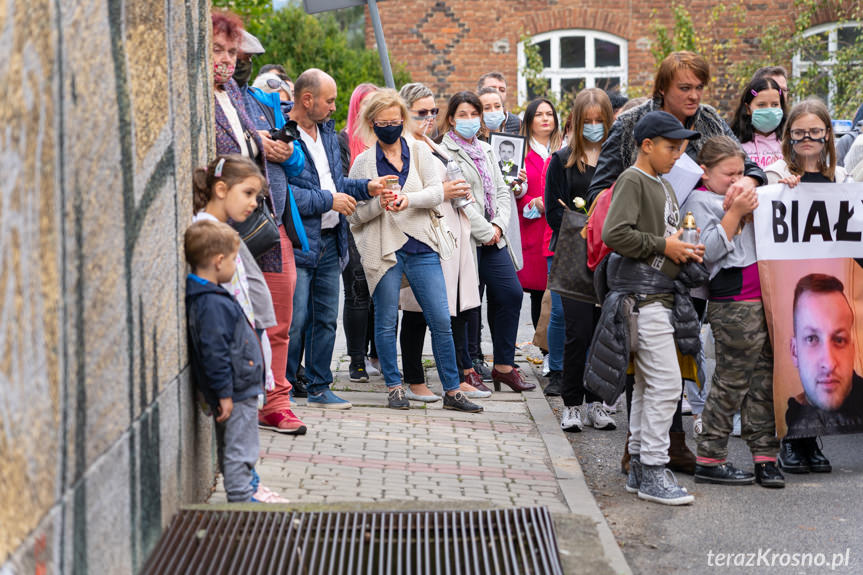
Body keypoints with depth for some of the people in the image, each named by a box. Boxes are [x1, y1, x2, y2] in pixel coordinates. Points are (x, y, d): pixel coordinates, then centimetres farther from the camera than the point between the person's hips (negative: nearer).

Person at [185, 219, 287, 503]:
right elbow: (213, 352, -25)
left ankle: (249, 487, 36)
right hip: (236, 392, -11)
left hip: (237, 388, 11)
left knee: (231, 446, 22)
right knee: (239, 448, -1)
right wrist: (224, 393, -21)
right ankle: (241, 498, 6)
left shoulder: (205, 295, 9)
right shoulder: (213, 304, -24)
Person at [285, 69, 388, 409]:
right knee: (294, 320, -6)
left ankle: (319, 387, 22)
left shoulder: (328, 132, 16)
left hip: (330, 241, 8)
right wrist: (328, 200, -16)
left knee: (326, 318, 12)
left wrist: (366, 188, 7)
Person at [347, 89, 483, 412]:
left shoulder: (420, 153, 9)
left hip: (421, 248, 1)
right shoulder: (363, 162, 5)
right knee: (386, 322, 3)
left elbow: (437, 191, -3)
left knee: (441, 321, 0)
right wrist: (379, 204, -17)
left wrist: (409, 198, -21)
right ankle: (394, 388, 17)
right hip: (383, 250, -1)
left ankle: (452, 391, 8)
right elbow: (354, 214, 2)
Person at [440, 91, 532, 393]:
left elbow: (502, 191, 15)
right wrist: (485, 232, -12)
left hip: (494, 237, 7)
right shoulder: (445, 151, -6)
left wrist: (498, 225, -2)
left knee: (511, 294, 2)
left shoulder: (486, 150, 18)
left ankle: (504, 365, 12)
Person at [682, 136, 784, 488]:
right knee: (732, 380, -5)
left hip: (762, 297, 8)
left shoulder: (739, 196, 21)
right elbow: (708, 250, -15)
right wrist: (735, 212, -17)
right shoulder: (699, 201, -4)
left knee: (764, 379, 8)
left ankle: (765, 457, 13)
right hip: (732, 304, -8)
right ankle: (709, 460, 3)